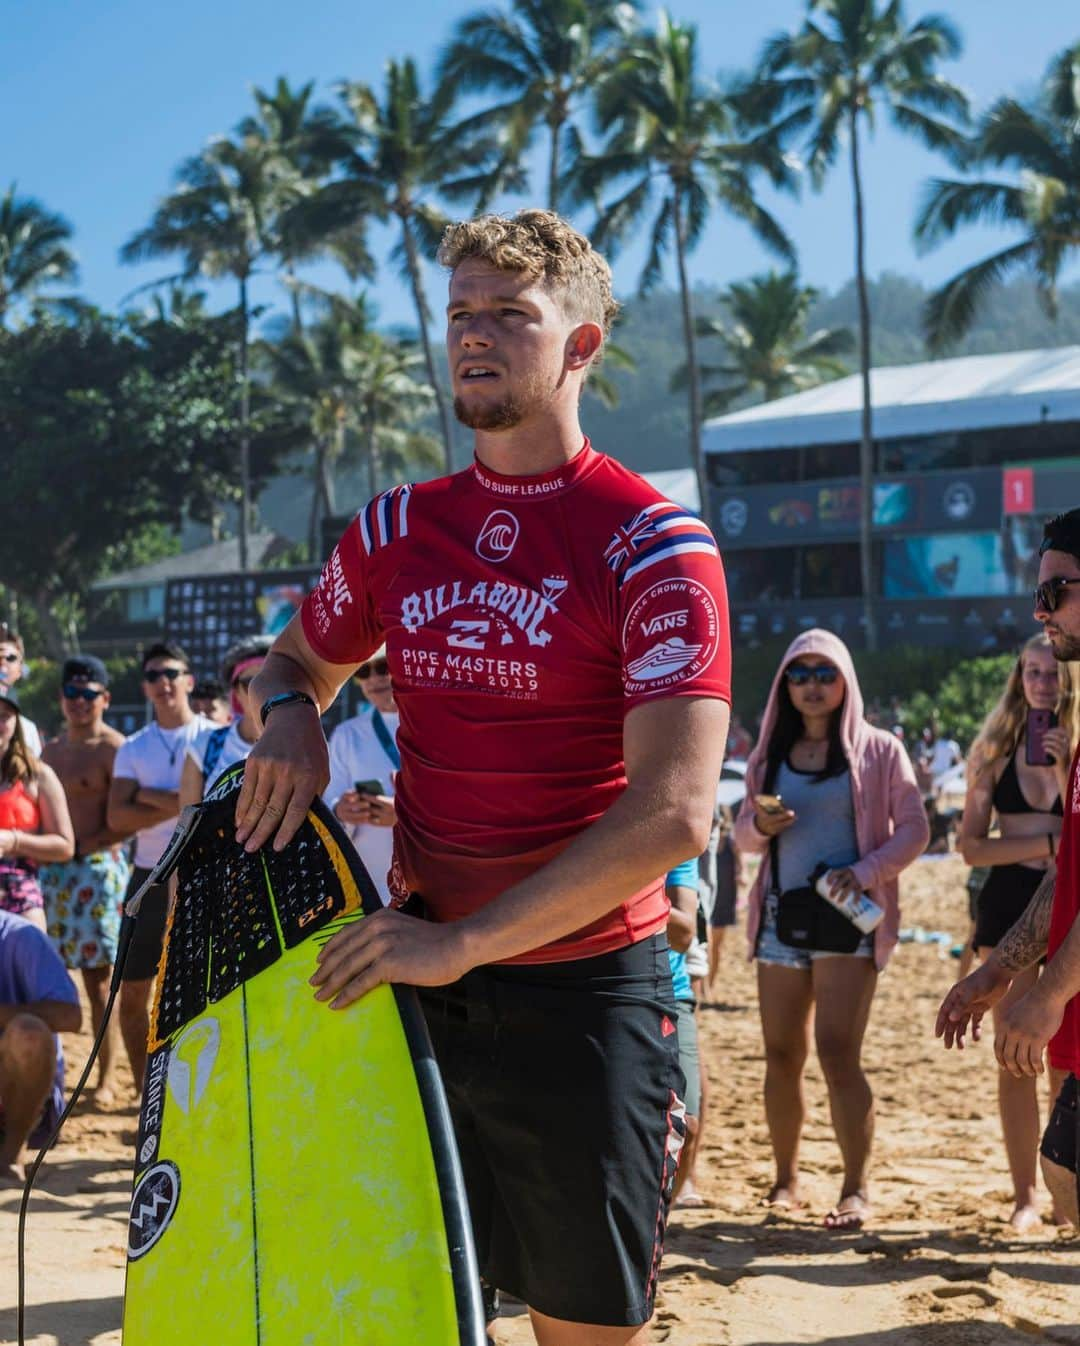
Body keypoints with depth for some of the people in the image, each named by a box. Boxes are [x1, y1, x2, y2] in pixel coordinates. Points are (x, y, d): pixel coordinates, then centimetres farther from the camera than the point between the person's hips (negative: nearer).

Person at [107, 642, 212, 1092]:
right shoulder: (133, 749, 7)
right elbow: (118, 818, -5)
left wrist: (150, 796, -10)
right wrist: (181, 804, -15)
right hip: (150, 879, 3)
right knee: (132, 993, 6)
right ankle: (147, 1096, 19)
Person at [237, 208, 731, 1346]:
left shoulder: (655, 545, -11)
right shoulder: (395, 529, 7)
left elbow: (674, 814, -20)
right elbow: (291, 663, 24)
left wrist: (465, 942, -23)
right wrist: (289, 717, -2)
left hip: (585, 993, -4)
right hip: (412, 977, 5)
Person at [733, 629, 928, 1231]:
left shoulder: (878, 750, 0)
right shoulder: (771, 753, 11)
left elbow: (914, 829, -2)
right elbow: (744, 832, 15)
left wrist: (868, 870, -18)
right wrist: (759, 825, -9)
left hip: (847, 915, -4)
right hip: (782, 912, 4)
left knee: (838, 1053, -13)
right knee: (782, 1056, 6)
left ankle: (857, 1190, -8)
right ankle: (786, 1179, 18)